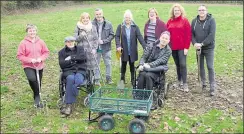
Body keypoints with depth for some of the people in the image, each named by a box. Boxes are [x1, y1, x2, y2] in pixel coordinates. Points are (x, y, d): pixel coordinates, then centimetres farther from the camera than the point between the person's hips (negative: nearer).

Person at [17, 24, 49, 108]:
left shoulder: (41, 42, -1)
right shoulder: (23, 43, -7)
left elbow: (46, 52, 5)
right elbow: (19, 56, -7)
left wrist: (41, 58, -14)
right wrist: (30, 60, -19)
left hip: (39, 66, 3)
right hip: (28, 66, -3)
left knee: (38, 83, 12)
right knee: (32, 79, -30)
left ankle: (37, 98, 33)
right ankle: (37, 96, -7)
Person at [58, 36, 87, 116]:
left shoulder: (80, 49, 19)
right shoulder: (62, 52, 15)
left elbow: (84, 58, -2)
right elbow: (62, 64, -1)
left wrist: (71, 58, -4)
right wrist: (75, 60, -4)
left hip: (80, 70, 1)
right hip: (68, 71, 0)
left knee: (78, 80, -36)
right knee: (70, 79, -37)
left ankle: (68, 104, -34)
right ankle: (69, 105, -35)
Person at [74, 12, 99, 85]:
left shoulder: (93, 27, 6)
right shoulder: (78, 27, 4)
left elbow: (96, 39, 6)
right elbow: (75, 39, 3)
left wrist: (94, 49, -4)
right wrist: (81, 36, -16)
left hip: (91, 51, 1)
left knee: (91, 67, 2)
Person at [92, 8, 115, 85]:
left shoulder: (108, 24, -1)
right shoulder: (92, 24, -6)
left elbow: (112, 35, -1)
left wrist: (103, 41, -11)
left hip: (106, 48, 1)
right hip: (96, 48, -1)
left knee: (108, 64, 10)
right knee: (96, 64, 8)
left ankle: (108, 78, 26)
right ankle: (96, 79, 21)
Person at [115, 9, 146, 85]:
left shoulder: (135, 27, 0)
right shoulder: (120, 27, -1)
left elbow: (140, 37, -7)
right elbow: (117, 36, -6)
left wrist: (145, 47, -18)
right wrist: (118, 46, -22)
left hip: (132, 51, 1)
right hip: (124, 50, 0)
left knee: (132, 65, 12)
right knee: (123, 65, 11)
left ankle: (133, 80, 24)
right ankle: (122, 79, 26)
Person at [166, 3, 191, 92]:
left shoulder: (185, 21, -2)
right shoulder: (170, 21, 8)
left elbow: (188, 35, -6)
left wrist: (186, 47, -12)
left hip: (182, 47, -4)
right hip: (173, 47, 4)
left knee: (183, 64, -8)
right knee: (177, 65, 12)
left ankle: (185, 84, -3)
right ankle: (179, 81, 23)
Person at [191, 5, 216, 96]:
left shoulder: (211, 20, -8)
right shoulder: (194, 21, 4)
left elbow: (211, 35, -17)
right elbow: (191, 33, 2)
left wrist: (202, 44, -22)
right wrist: (194, 43, -15)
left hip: (209, 48, -4)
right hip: (198, 48, 4)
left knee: (210, 67, -4)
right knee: (200, 66, 11)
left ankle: (212, 87, 4)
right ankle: (203, 83, 27)